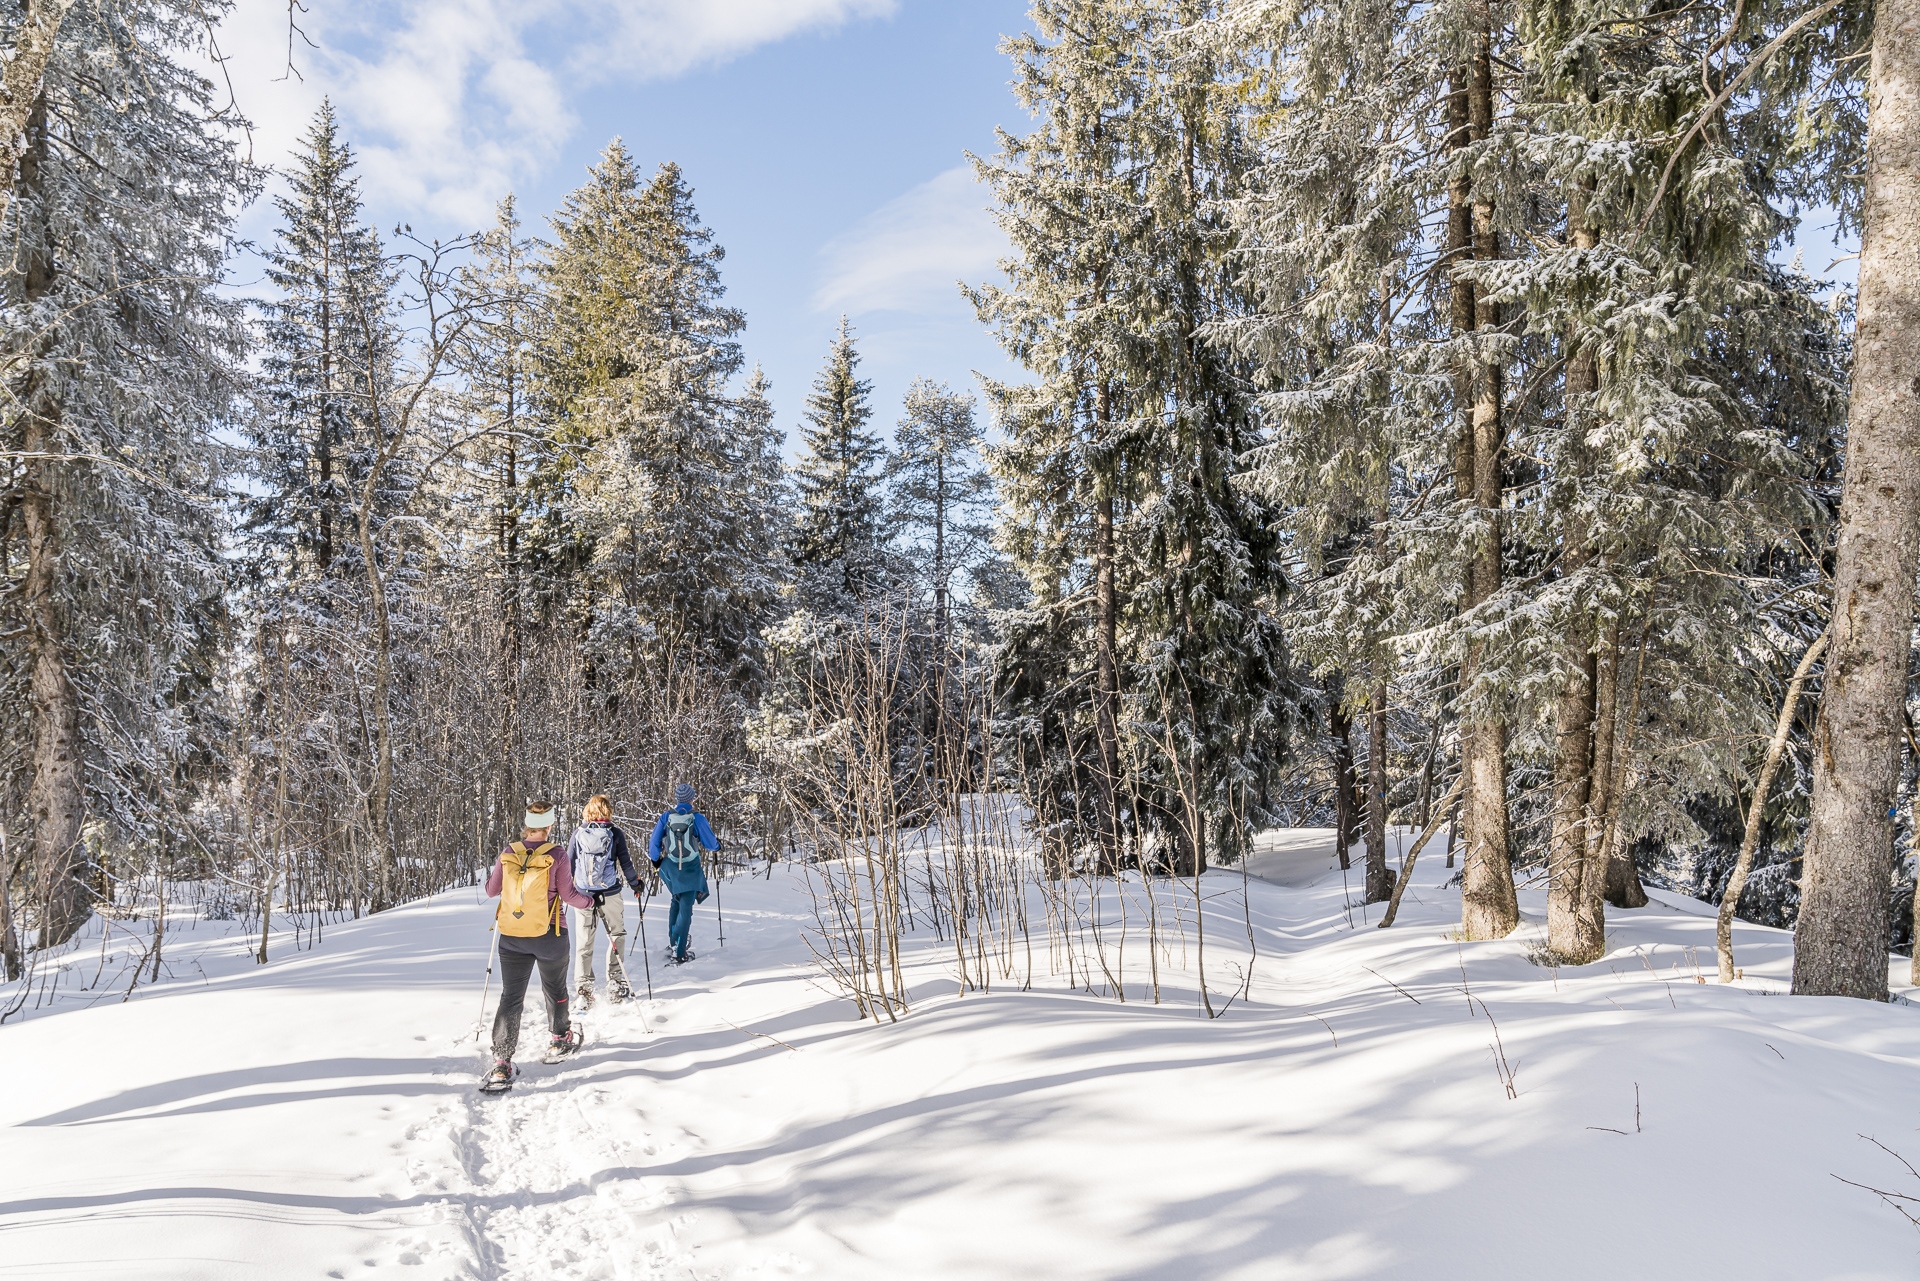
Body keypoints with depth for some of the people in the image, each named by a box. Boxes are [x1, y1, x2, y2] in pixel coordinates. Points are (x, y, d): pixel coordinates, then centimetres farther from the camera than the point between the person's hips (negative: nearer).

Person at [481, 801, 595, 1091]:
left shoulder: (507, 854, -4)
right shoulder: (555, 855, -13)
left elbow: (491, 891, 6)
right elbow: (568, 894, -11)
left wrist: (497, 877, 28)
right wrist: (589, 901, 8)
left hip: (511, 938, 2)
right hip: (549, 936, -2)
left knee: (510, 997, 4)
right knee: (555, 990, 20)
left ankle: (502, 1064, -4)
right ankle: (560, 1041, 39)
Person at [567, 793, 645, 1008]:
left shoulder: (578, 833, 0)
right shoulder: (615, 834, -4)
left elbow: (568, 864, 4)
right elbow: (625, 863, -1)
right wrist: (635, 884, 13)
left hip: (582, 894, 1)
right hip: (609, 894, -1)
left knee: (583, 942, 7)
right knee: (617, 936, 13)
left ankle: (582, 988, 6)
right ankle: (615, 984, 13)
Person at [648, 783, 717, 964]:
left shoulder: (666, 817, -4)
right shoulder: (698, 819, -11)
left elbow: (654, 842, 1)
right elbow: (711, 844, -5)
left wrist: (656, 861, 18)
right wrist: (717, 845, 18)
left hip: (670, 867, 3)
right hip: (690, 869, -3)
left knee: (677, 901, 25)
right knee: (685, 908, 2)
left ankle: (672, 942, 27)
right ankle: (679, 952, -2)